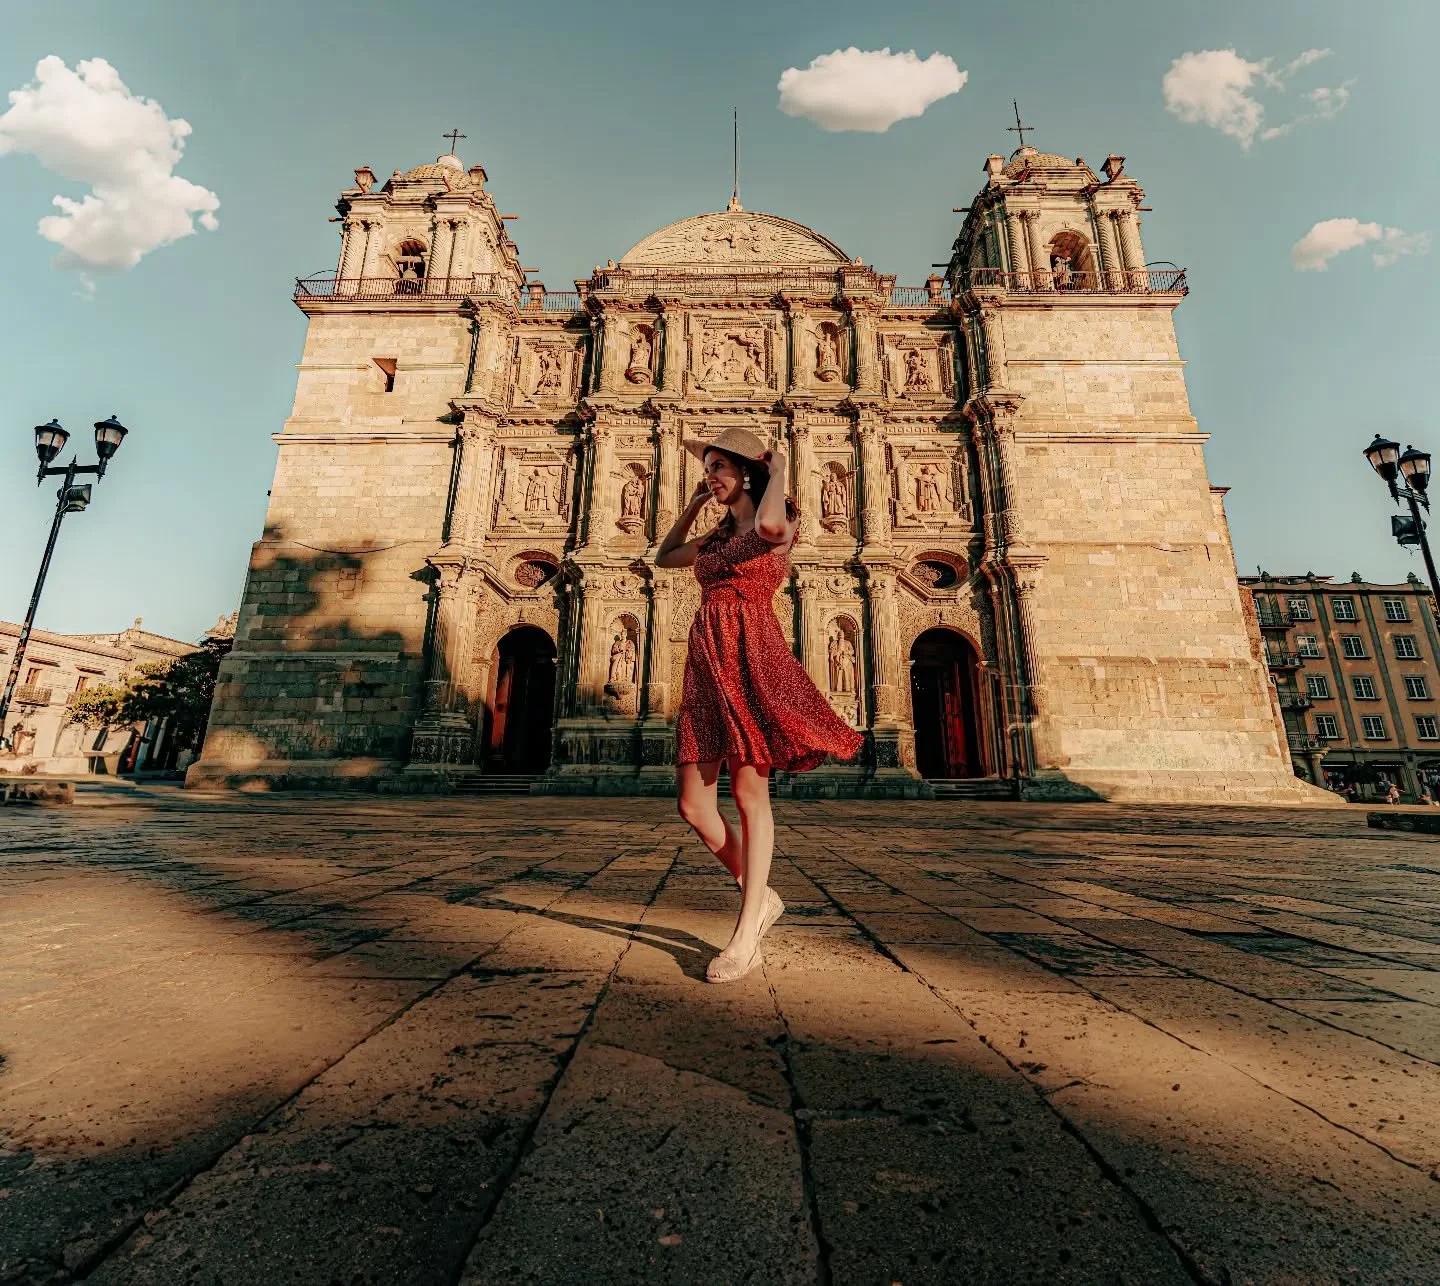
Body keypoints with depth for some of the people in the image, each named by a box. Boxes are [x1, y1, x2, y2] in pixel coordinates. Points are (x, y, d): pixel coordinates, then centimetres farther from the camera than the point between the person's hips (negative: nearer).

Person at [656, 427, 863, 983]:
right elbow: (664, 556, 36)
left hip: (750, 657, -7)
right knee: (692, 803, 2)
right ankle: (761, 897, 21)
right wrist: (695, 502, 30)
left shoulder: (780, 522, 3)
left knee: (749, 794, -5)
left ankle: (746, 935, 6)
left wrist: (778, 470, -4)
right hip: (706, 662, 7)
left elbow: (767, 525, -23)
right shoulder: (718, 534, 23)